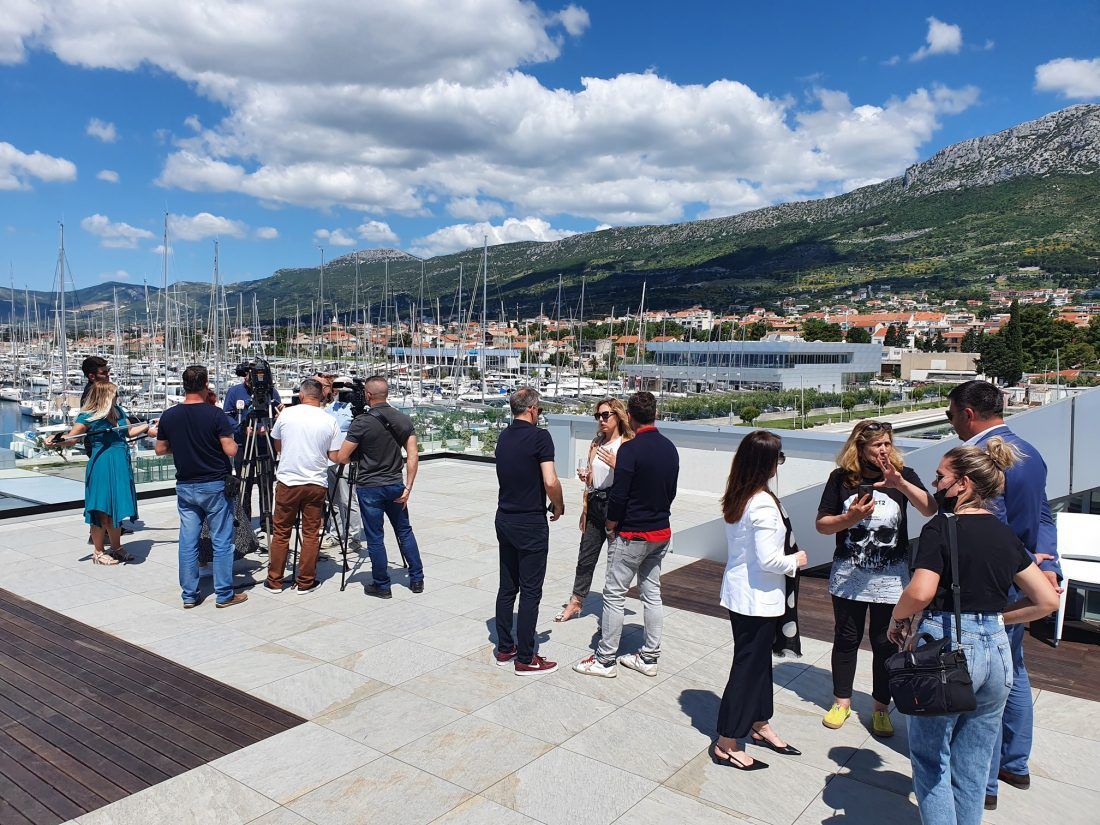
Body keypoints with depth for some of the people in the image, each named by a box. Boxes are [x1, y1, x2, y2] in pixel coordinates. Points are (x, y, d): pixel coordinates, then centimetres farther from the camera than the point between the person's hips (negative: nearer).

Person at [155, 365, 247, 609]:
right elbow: (230, 451, -15)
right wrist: (232, 441, 5)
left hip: (184, 486, 4)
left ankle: (189, 595, 16)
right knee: (222, 541, 4)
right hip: (214, 486, -4)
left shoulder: (169, 415, 0)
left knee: (188, 541, 10)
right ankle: (224, 594, 8)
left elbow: (160, 449, 8)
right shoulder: (215, 414, -13)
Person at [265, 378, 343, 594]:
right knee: (311, 534, 7)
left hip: (287, 481, 1)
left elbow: (277, 447, 12)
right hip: (316, 484, 0)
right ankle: (306, 582, 12)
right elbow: (334, 457, -1)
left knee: (281, 533, 10)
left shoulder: (286, 414, -2)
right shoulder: (330, 421, -4)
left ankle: (274, 581, 17)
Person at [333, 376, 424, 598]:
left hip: (369, 487, -4)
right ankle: (417, 579, 22)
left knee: (375, 538, 5)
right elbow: (413, 456, -2)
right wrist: (407, 488, 1)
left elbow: (342, 458, -12)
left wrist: (357, 455, 11)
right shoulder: (404, 420, 0)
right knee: (404, 531, 17)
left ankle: (382, 586, 14)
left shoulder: (362, 422, -14)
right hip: (395, 485, 5)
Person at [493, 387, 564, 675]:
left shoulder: (503, 437, 8)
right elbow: (550, 482, -22)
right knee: (530, 591, 1)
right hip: (530, 524, -7)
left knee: (507, 586, 15)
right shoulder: (540, 436, -15)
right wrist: (559, 506, -3)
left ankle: (505, 649, 24)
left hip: (504, 519, 7)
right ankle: (524, 659, 8)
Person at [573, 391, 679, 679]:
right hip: (661, 532, 7)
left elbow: (618, 496, -20)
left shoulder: (630, 449, -19)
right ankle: (649, 657, 23)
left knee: (614, 596, 3)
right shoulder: (670, 448, 4)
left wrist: (611, 527, -5)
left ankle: (605, 660, 11)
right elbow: (671, 491, 12)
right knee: (652, 593, 15)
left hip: (631, 535, -7)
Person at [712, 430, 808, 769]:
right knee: (748, 666, 3)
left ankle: (759, 725, 39)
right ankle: (726, 745, 14)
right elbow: (768, 560, -25)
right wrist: (795, 560, -7)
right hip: (758, 598, -9)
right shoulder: (763, 504, -24)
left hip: (739, 590, 9)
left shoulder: (734, 498, 3)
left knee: (759, 660, 22)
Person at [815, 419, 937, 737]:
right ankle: (842, 701, 29)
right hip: (848, 577, 0)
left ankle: (881, 708, 26)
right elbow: (821, 524, -2)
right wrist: (850, 517, -19)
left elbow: (930, 509, -20)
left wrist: (901, 484, -34)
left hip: (891, 579, 0)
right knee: (846, 640, 12)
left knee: (886, 644, 9)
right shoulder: (841, 478, -5)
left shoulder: (903, 474, -5)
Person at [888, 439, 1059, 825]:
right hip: (996, 650, 7)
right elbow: (1047, 599, 10)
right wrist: (994, 617, 14)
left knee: (931, 758, 10)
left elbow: (920, 592, -25)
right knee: (973, 764, 19)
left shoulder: (940, 528, -13)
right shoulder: (1006, 535, 7)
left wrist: (897, 620, -6)